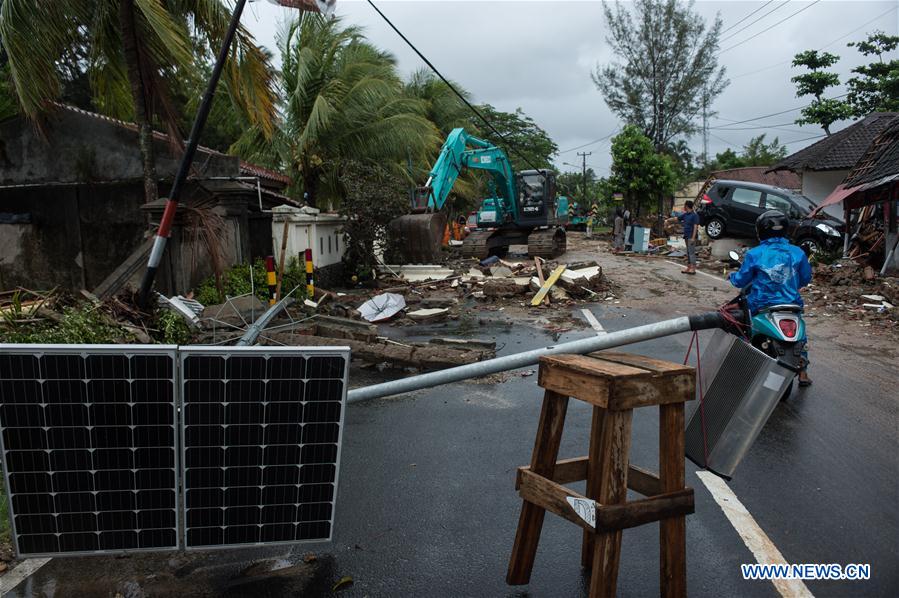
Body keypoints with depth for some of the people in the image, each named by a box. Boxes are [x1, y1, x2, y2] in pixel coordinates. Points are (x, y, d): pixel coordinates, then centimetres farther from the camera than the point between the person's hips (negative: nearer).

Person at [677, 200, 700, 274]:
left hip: (691, 237, -9)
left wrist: (693, 238, -22)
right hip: (686, 236, 9)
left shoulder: (694, 215, -13)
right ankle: (688, 267, 18)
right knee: (688, 252, 12)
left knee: (692, 252, -8)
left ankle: (693, 268, -7)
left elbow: (695, 227, -17)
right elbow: (677, 218, 23)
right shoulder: (685, 215, 10)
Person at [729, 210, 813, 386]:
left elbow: (741, 280, -1)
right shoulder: (797, 252, -2)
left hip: (761, 305, -3)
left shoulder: (754, 254, -10)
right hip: (791, 304, 3)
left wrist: (731, 276, 21)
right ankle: (803, 372, 25)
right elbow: (806, 278, 10)